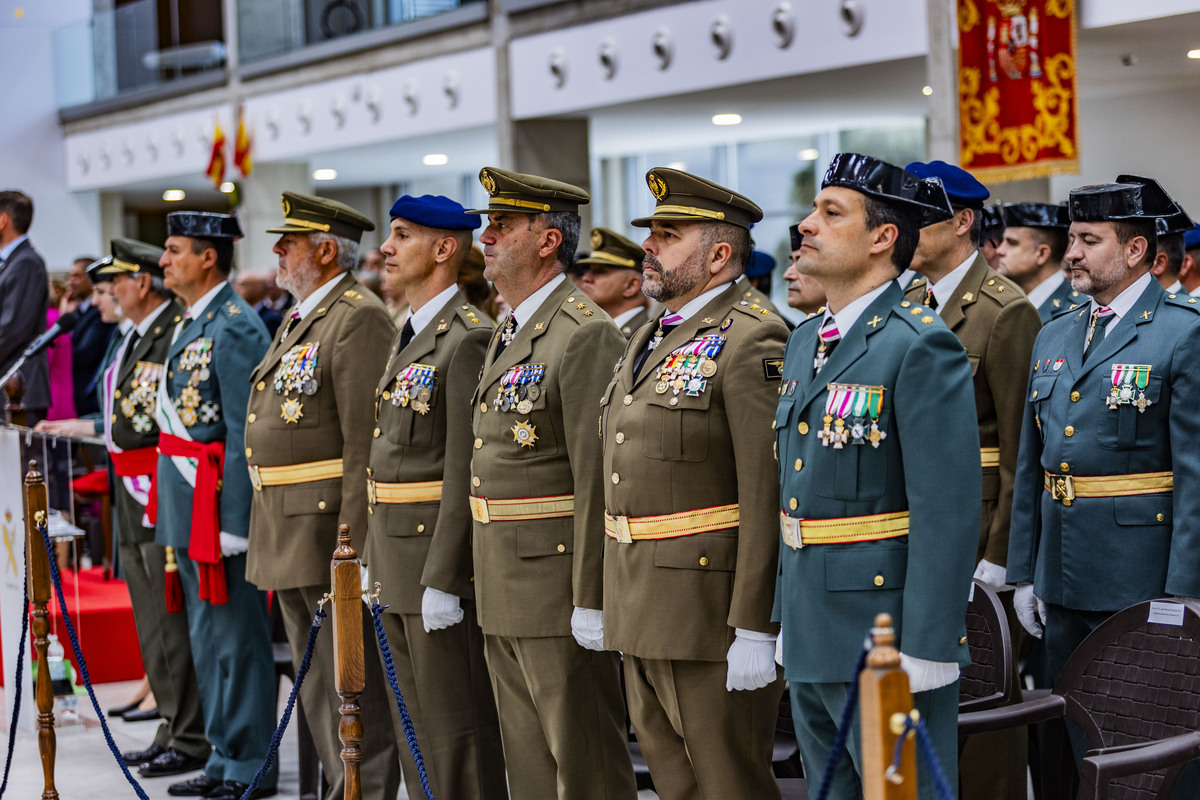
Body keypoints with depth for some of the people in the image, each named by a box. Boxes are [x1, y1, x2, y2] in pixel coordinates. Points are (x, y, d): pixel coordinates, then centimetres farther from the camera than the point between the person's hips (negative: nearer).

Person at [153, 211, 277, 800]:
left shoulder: (235, 329, -15)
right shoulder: (190, 324, 15)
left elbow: (245, 436, -19)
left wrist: (233, 524, -21)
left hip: (219, 502, -10)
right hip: (186, 508, 10)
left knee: (237, 637, -3)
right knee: (206, 637, 15)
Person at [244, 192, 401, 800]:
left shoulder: (359, 319, -14)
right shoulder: (299, 319, 18)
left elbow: (367, 440, -20)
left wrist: (353, 539, -23)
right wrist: (268, 525, 22)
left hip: (329, 522, -10)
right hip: (287, 529, 10)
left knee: (354, 675, -4)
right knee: (316, 675, 15)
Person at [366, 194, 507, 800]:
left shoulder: (468, 339, -15)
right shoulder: (410, 335, 16)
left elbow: (465, 471, -20)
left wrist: (442, 581, -22)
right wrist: (375, 559, 19)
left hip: (440, 556, -10)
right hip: (396, 557, 10)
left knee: (456, 727, -4)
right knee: (413, 723, 16)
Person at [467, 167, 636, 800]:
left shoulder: (585, 335, -15)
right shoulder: (507, 335, 16)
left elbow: (599, 481, -20)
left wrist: (592, 601, -22)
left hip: (558, 577, -10)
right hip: (502, 590, 10)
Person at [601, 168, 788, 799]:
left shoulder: (752, 340, -14)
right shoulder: (649, 339, 16)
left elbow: (768, 495, -19)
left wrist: (755, 629, -22)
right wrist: (610, 602, 20)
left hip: (711, 605, -9)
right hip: (640, 615, 9)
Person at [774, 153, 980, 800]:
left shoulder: (922, 346, -15)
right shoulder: (804, 340, 12)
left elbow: (948, 514, -19)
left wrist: (924, 654, -21)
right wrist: (785, 619, 18)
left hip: (888, 643, -8)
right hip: (810, 641, 9)